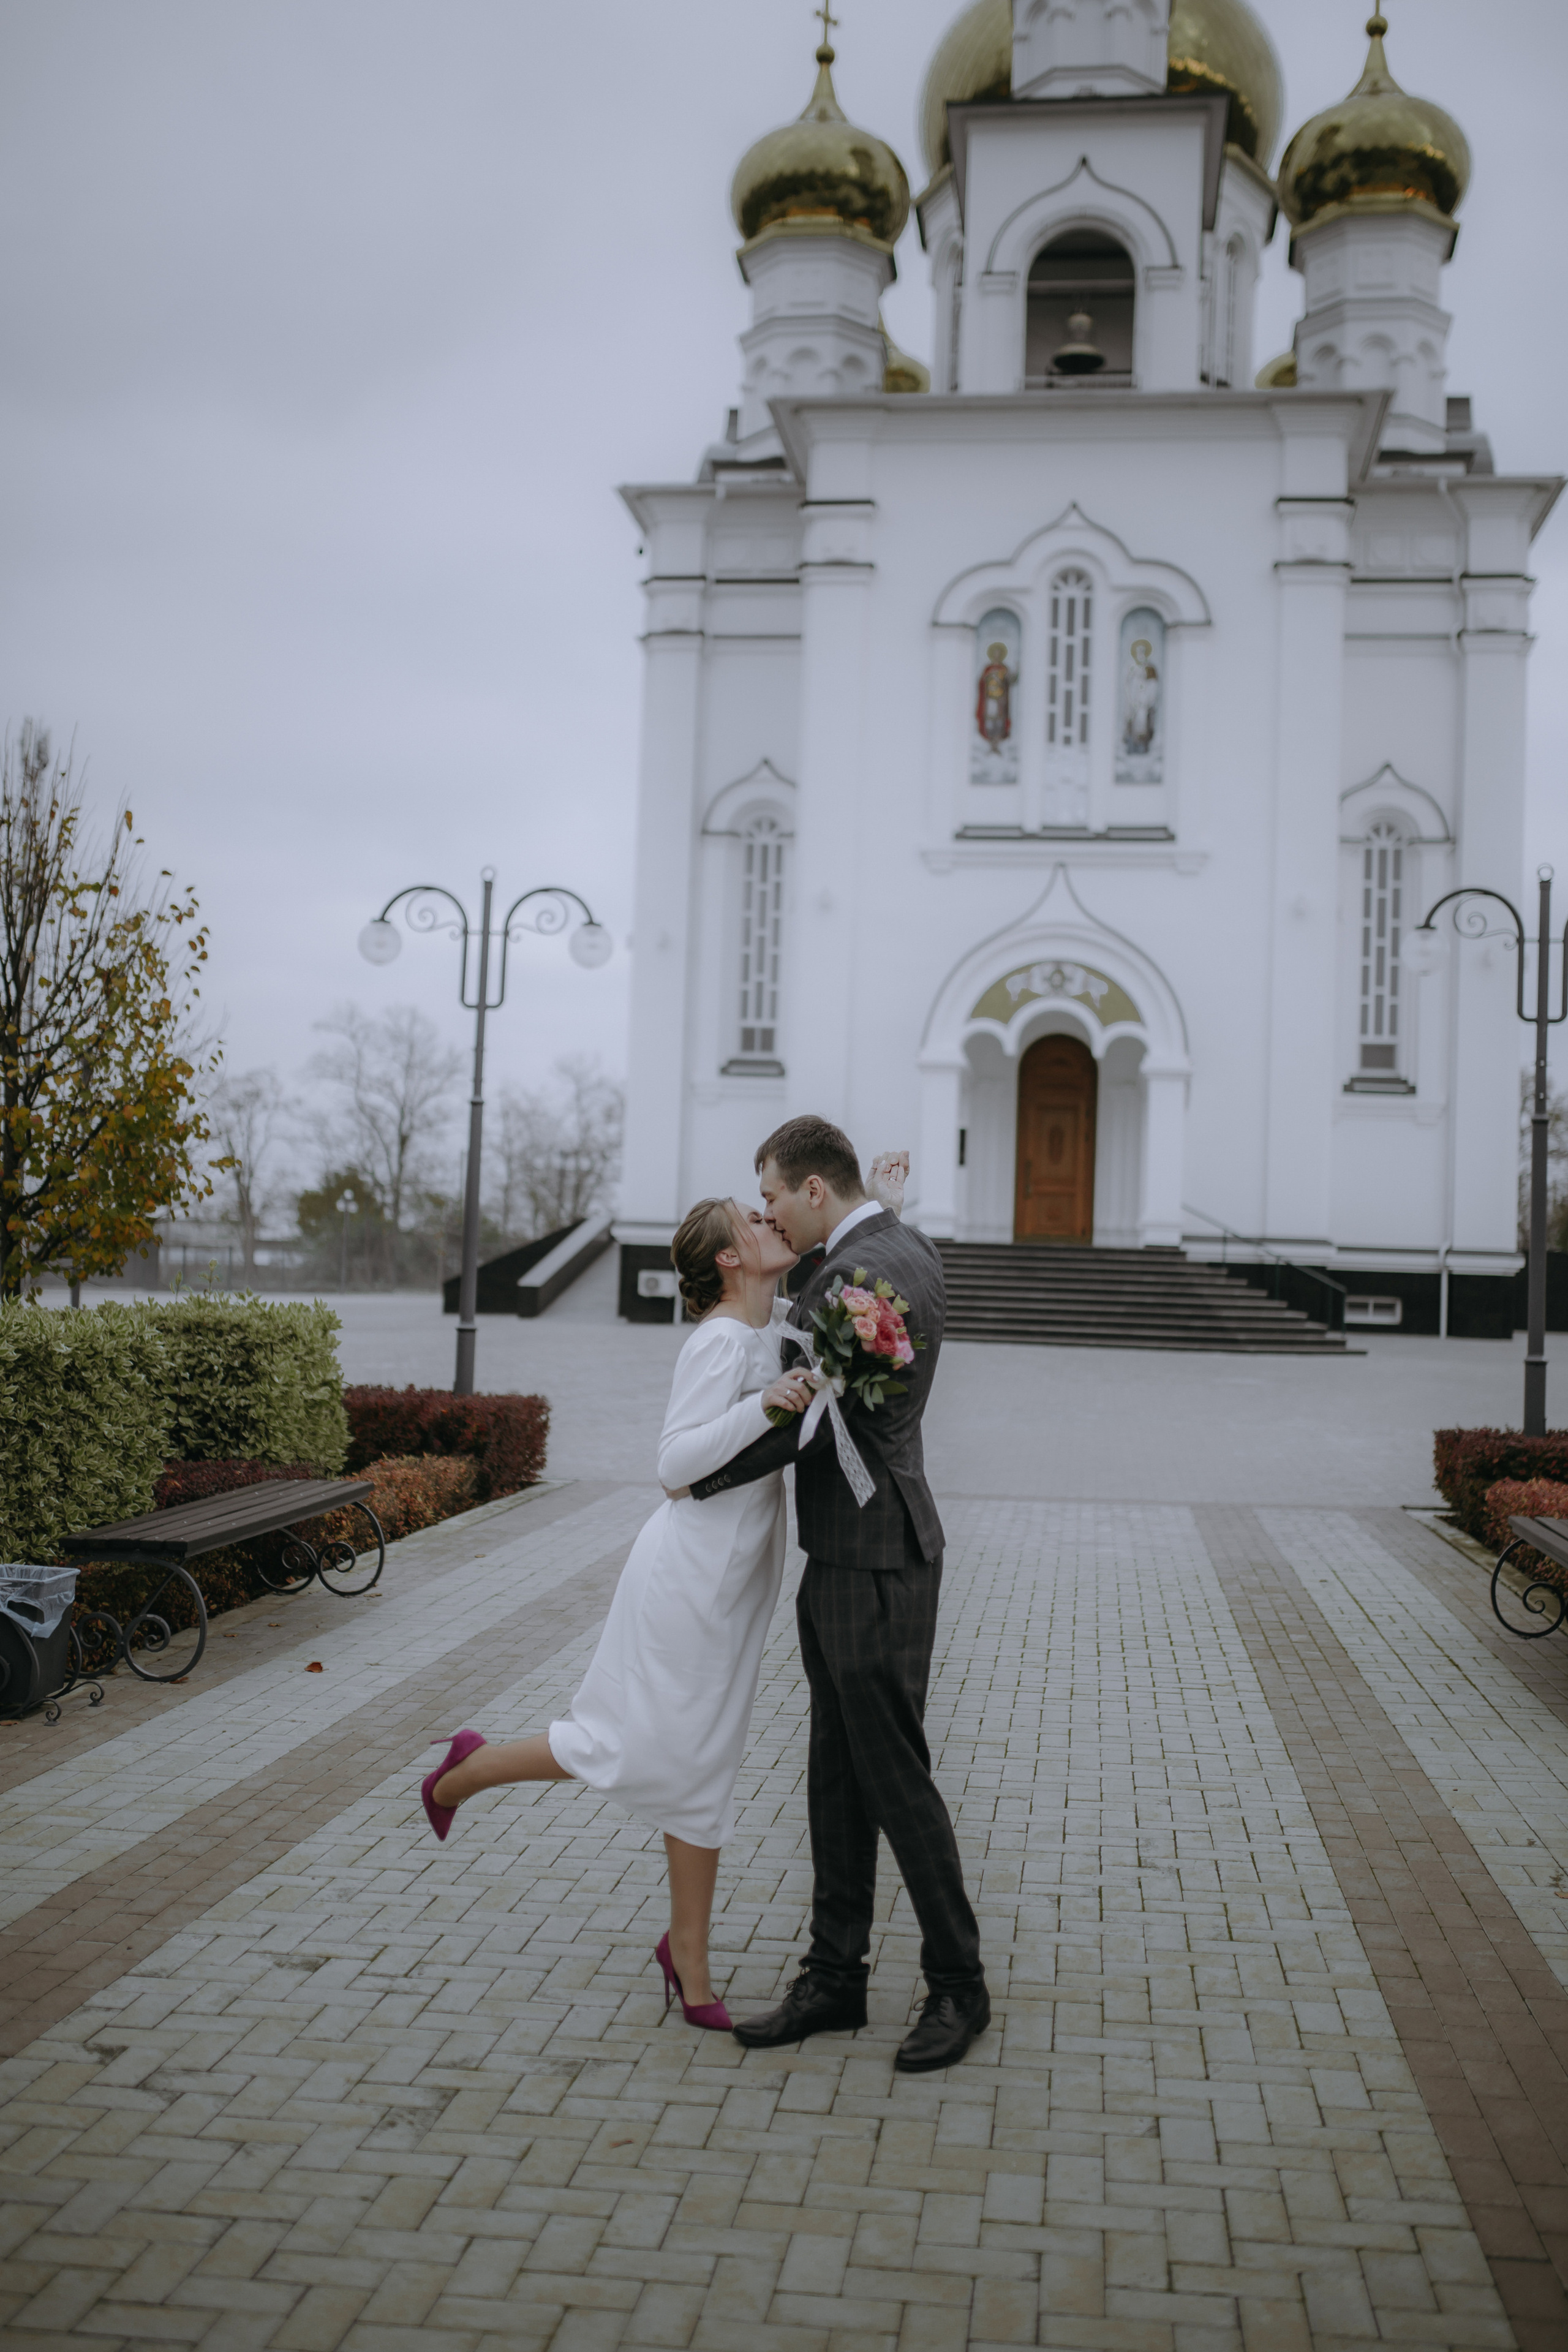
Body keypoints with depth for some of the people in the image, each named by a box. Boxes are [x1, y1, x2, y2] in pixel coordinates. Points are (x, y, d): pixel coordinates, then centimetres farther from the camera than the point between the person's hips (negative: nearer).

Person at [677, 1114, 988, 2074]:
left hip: (874, 1569, -10)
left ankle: (958, 1985, 15)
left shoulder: (852, 1278, -20)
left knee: (896, 1776, 0)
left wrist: (699, 1481, -6)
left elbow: (805, 1422, -21)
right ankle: (836, 1978, 22)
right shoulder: (913, 1252, 11)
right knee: (838, 1778, 13)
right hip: (844, 1561, 10)